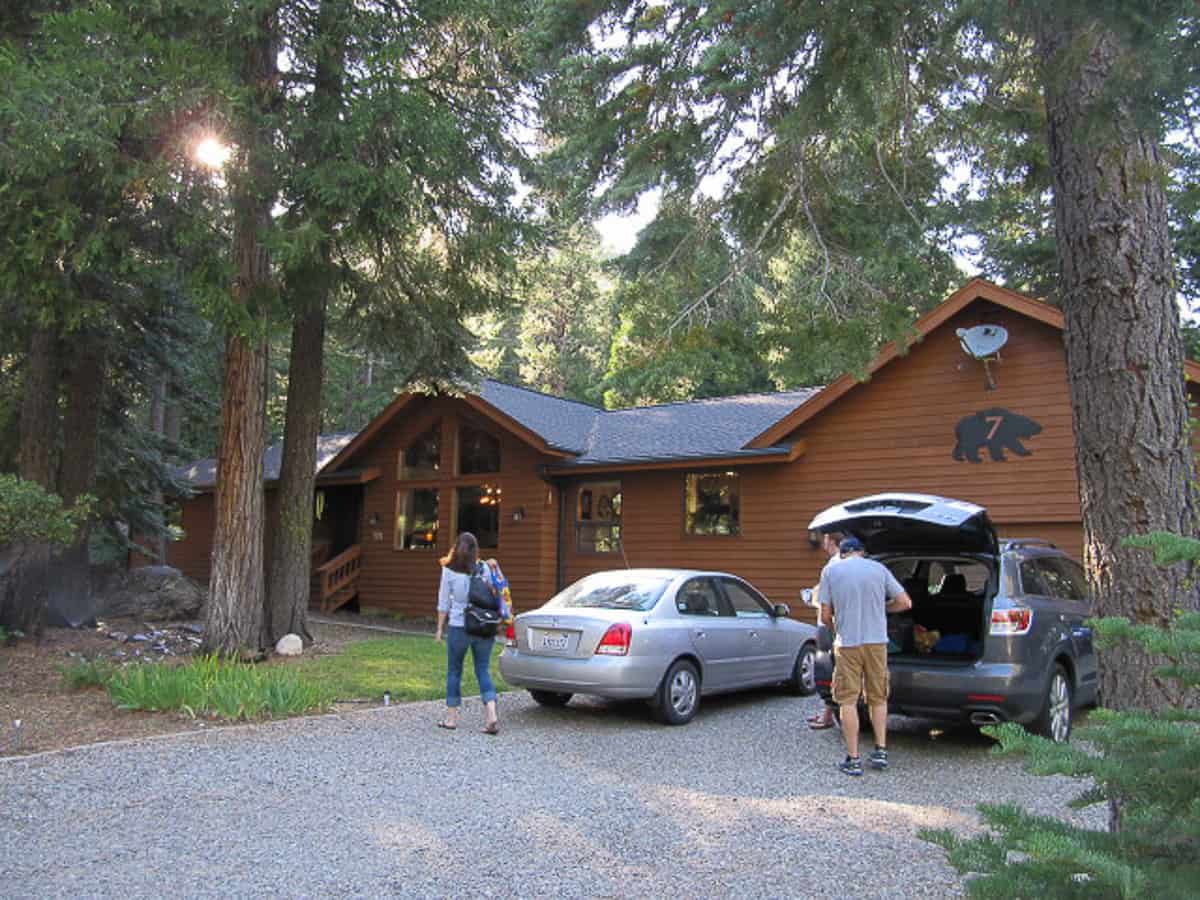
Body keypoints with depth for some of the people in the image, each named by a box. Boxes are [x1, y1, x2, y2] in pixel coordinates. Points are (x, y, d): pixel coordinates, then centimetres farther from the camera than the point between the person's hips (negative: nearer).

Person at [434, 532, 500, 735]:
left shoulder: (449, 570, -2)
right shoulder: (484, 568, 2)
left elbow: (444, 602, 1)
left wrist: (440, 628, 8)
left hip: (458, 626, -2)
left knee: (454, 670, 12)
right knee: (483, 670, 7)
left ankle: (451, 716, 18)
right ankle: (491, 714, -8)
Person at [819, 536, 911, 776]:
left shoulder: (830, 571, 0)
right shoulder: (878, 568, 3)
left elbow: (825, 616, -2)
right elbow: (905, 603, 4)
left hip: (847, 644, -2)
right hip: (876, 641, 2)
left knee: (848, 701, 4)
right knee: (878, 698, 17)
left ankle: (853, 759, 5)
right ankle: (881, 751, 18)